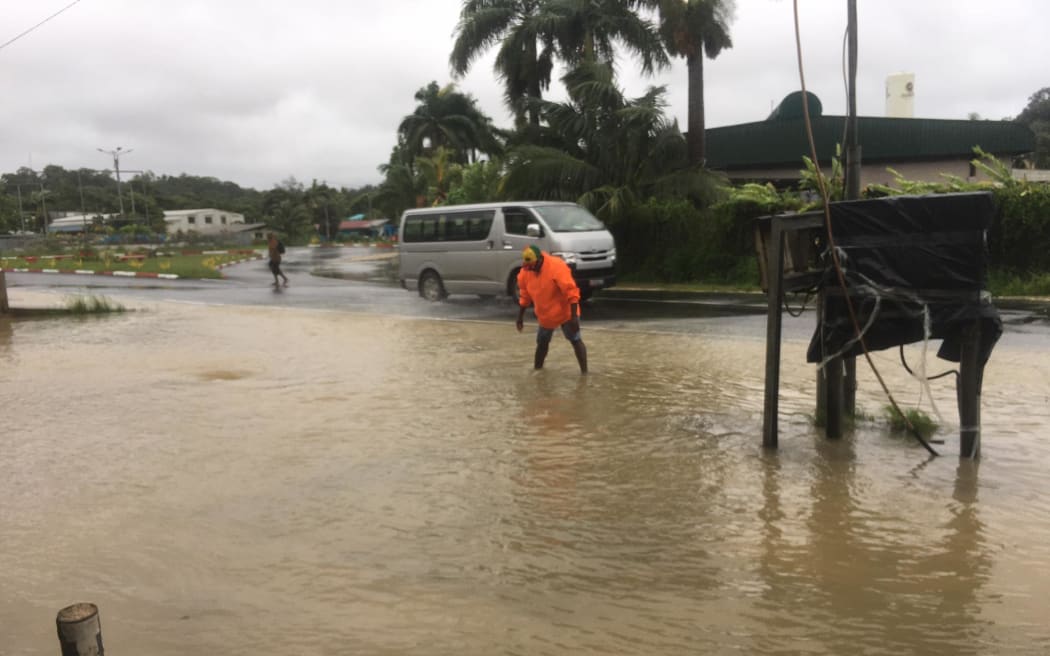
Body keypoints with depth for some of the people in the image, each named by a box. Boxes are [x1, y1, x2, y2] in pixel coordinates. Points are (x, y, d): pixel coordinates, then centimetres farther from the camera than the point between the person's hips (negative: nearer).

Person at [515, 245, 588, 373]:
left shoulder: (557, 267, -28)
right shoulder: (525, 271, -9)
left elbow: (571, 292, -29)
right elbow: (524, 295, 6)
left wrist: (574, 317, -30)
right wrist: (520, 317, 8)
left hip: (565, 313, -6)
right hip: (545, 315, 6)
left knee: (576, 340, -7)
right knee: (542, 343, 16)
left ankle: (584, 372, -4)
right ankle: (537, 370, 31)